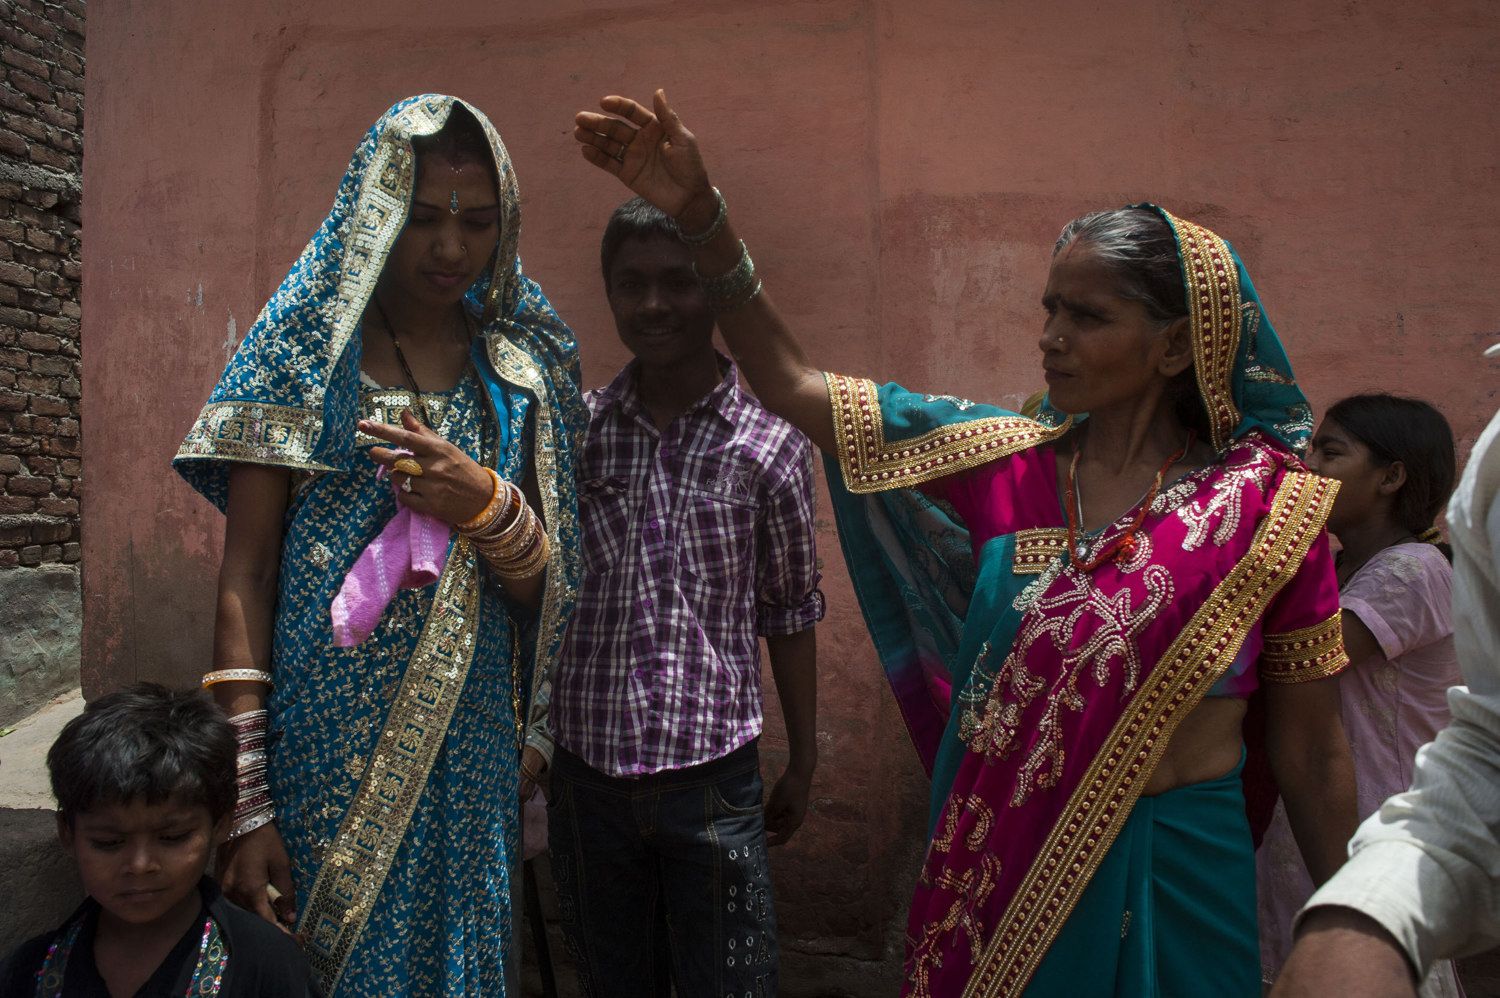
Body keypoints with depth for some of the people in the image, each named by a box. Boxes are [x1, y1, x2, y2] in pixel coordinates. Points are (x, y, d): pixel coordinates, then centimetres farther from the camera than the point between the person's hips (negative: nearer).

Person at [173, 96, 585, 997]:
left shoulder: (520, 371, 4)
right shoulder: (306, 353, -3)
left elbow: (542, 584, 4)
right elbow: (246, 575, -6)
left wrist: (486, 505, -19)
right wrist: (245, 799, -11)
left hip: (468, 753, 3)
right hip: (322, 748, -2)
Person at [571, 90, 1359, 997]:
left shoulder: (1261, 503, -10)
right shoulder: (1006, 463, -4)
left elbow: (1312, 755, -4)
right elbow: (793, 387, -5)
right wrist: (701, 215, -13)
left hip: (1175, 886, -2)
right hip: (1001, 866, 3)